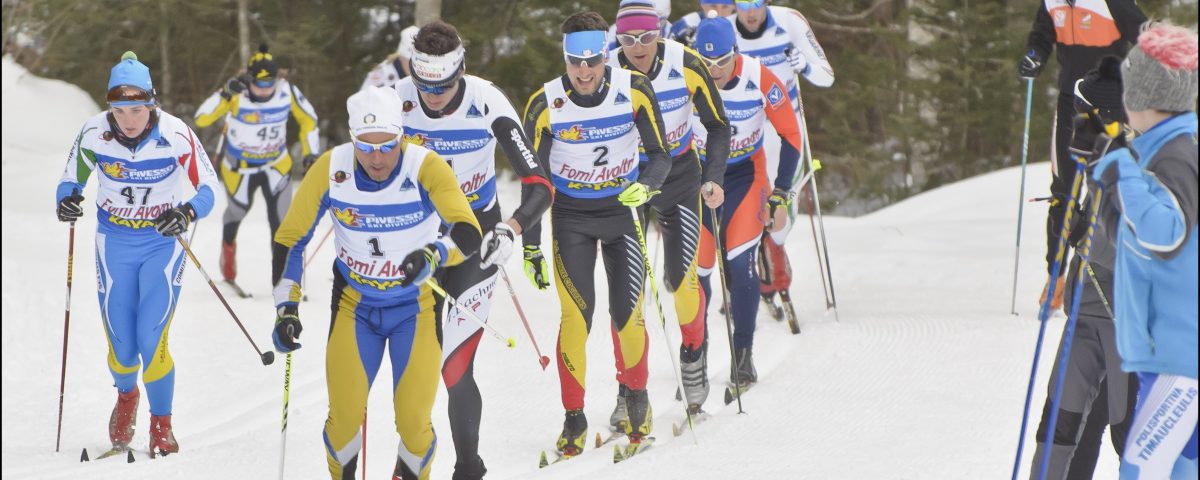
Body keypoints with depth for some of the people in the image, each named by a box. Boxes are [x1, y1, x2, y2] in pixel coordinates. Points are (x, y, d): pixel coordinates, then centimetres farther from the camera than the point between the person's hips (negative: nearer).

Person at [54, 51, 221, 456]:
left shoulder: (176, 135, -19)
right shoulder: (94, 133, -14)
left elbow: (208, 187, -11)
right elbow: (71, 179, 1)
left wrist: (187, 213, -31)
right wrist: (67, 200, -22)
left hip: (163, 243, -2)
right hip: (114, 243, 2)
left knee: (152, 340, -14)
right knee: (121, 345, 1)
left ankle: (161, 425, 7)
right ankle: (126, 395, 36)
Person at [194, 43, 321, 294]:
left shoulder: (287, 92, -18)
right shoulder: (237, 94, -26)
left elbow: (308, 119, 0)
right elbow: (201, 119, -33)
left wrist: (310, 153, -3)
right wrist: (226, 94, -44)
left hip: (276, 165, 1)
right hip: (239, 167, -1)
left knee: (281, 220, -14)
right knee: (237, 211, 22)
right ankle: (228, 245, 54)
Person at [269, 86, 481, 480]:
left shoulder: (425, 167, -24)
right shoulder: (330, 170, -18)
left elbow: (469, 234, -33)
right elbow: (289, 240, -7)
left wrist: (434, 253, -53)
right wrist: (286, 308, -14)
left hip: (416, 307, -1)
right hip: (354, 304, 1)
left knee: (414, 422, -8)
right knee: (344, 417, -7)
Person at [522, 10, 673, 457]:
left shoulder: (635, 90, -16)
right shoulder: (545, 104, -16)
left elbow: (660, 155, -7)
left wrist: (645, 185, -29)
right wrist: (531, 246, -10)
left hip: (624, 209, 1)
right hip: (570, 216, -1)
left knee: (627, 312, -5)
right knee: (577, 313, -13)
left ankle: (635, 393, 22)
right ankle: (574, 417, -1)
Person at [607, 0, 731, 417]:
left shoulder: (687, 65, -18)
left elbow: (718, 127, -5)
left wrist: (713, 179, -17)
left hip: (679, 178, 0)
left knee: (682, 279, -6)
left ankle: (694, 354, 23)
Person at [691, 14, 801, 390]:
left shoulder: (761, 80, -21)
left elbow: (791, 136, -9)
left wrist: (780, 196, -10)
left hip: (744, 174, -1)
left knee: (740, 263, -16)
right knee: (697, 270, -3)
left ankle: (743, 354, 0)